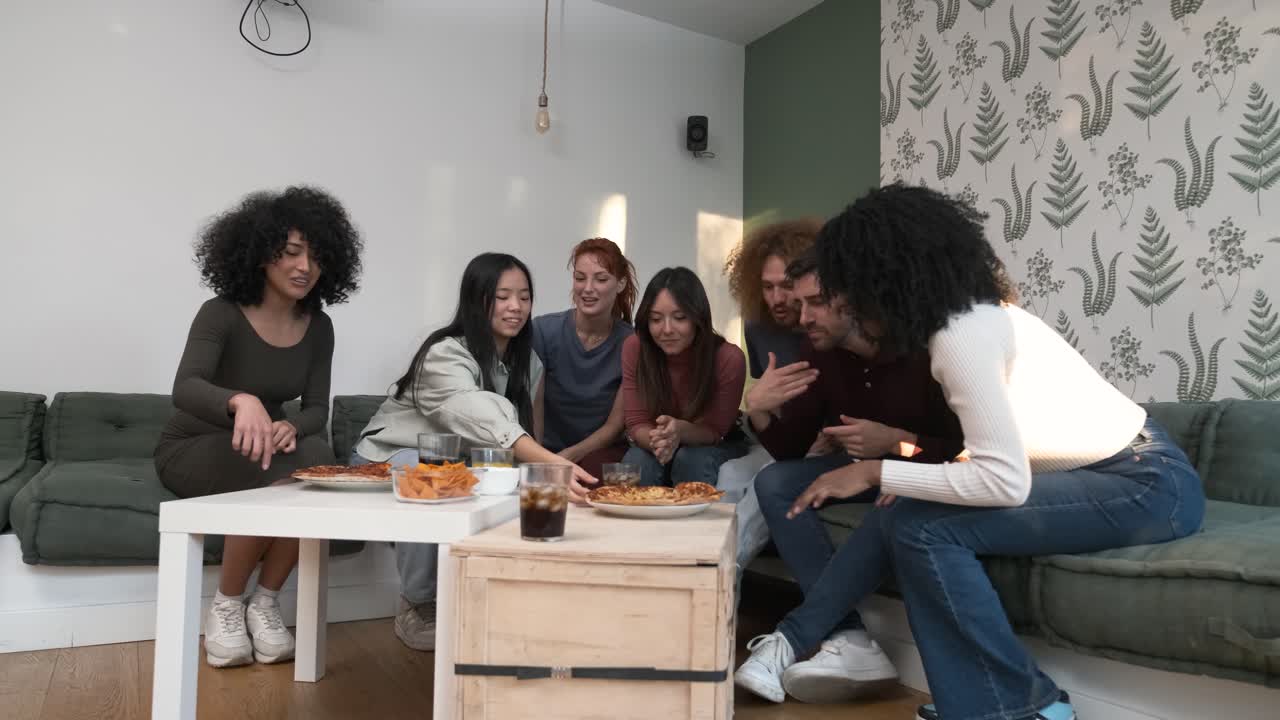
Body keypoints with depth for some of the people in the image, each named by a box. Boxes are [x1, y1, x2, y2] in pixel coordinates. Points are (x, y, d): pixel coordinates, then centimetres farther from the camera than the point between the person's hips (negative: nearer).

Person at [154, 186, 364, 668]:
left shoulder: (318, 327, -5)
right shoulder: (221, 314, -19)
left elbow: (317, 408, -7)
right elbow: (184, 390, -35)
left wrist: (291, 427, -31)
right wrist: (242, 401, -57)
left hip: (254, 446, 4)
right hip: (191, 449, -4)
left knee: (316, 457, -30)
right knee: (272, 473, -34)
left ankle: (265, 603, -15)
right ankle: (225, 607, -11)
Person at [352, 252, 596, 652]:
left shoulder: (526, 360, -2)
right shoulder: (445, 355, -27)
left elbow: (521, 429, 0)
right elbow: (484, 420, -45)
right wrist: (550, 462, -60)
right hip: (389, 458, -6)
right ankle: (418, 605, -16)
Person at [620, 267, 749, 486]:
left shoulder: (728, 358, -25)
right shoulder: (634, 348, -19)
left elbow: (714, 431, -17)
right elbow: (636, 423, -16)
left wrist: (681, 430, -40)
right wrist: (657, 441, -40)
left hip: (716, 448, -1)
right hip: (657, 448, 1)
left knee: (691, 460, -33)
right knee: (636, 461, -30)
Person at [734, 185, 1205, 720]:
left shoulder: (962, 335, -23)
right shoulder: (970, 313, 5)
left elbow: (1005, 483, -28)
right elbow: (1002, 453, 9)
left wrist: (876, 472, -21)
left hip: (1148, 485, -9)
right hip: (1108, 471, 9)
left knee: (925, 528, -20)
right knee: (899, 510, -1)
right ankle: (797, 640, 10)